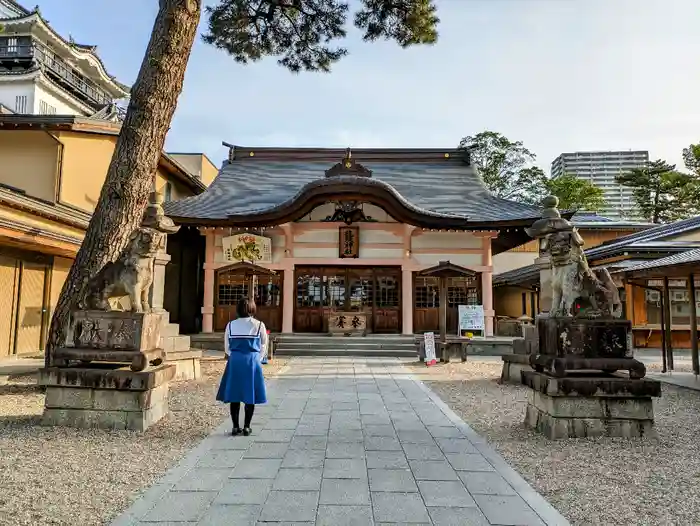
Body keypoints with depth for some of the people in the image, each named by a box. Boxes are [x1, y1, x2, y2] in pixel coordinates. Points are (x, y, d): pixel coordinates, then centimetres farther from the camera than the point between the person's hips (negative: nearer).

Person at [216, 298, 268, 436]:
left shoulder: (231, 325, 1)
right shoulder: (259, 325, -4)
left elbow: (227, 347, 7)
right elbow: (263, 344, 5)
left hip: (234, 361, 2)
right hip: (252, 361, -2)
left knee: (234, 394, 9)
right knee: (250, 395, 7)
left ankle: (235, 427, 13)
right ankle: (246, 427, 10)